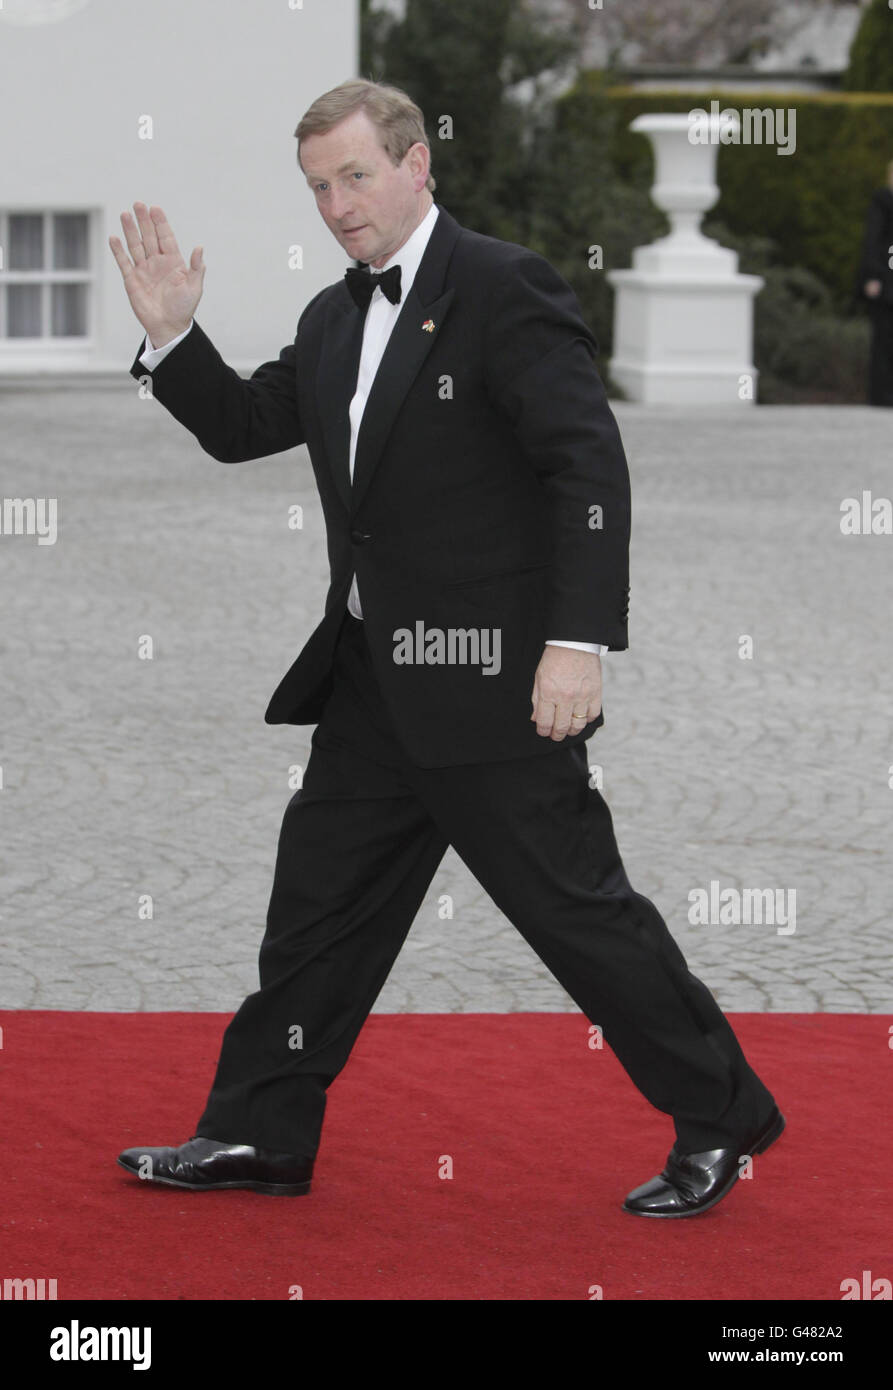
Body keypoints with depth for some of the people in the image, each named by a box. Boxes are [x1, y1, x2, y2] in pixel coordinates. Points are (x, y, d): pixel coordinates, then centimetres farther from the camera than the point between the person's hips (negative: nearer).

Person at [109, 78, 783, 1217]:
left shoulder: (505, 289, -12)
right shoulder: (333, 321, 14)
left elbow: (589, 465, -18)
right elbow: (241, 429, 22)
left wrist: (579, 640, -24)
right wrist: (172, 335, 5)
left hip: (493, 685, -8)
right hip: (374, 685, 8)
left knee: (577, 908, -2)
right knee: (318, 905, 12)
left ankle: (721, 1120, 11)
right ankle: (259, 1136, 21)